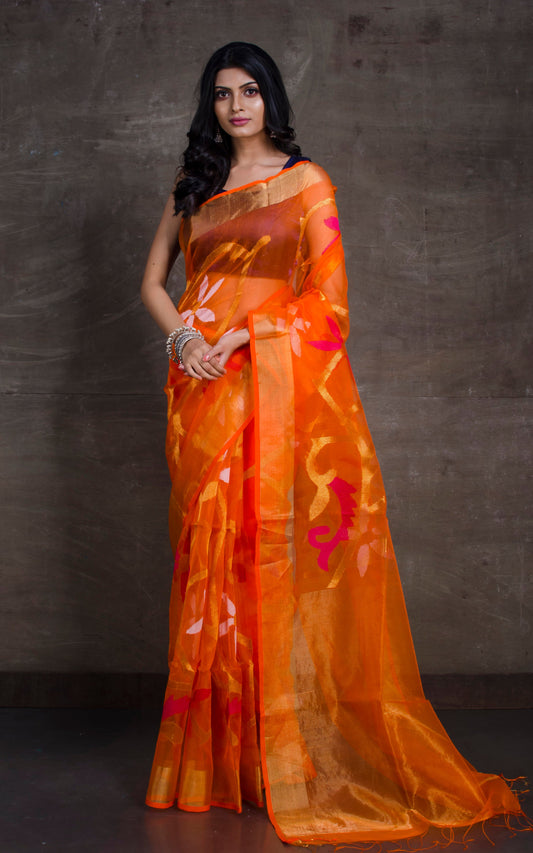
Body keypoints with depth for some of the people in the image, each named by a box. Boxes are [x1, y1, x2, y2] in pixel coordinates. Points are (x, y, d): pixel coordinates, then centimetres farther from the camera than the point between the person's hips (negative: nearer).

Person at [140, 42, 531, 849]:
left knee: (275, 549, -6)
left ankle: (281, 752, 3)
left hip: (275, 381, -3)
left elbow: (326, 293, -2)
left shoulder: (305, 180, 6)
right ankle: (215, 750, 11)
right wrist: (182, 335, -3)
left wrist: (242, 333, -12)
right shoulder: (193, 186, 18)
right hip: (204, 388, 4)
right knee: (210, 553, 2)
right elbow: (154, 280, 17)